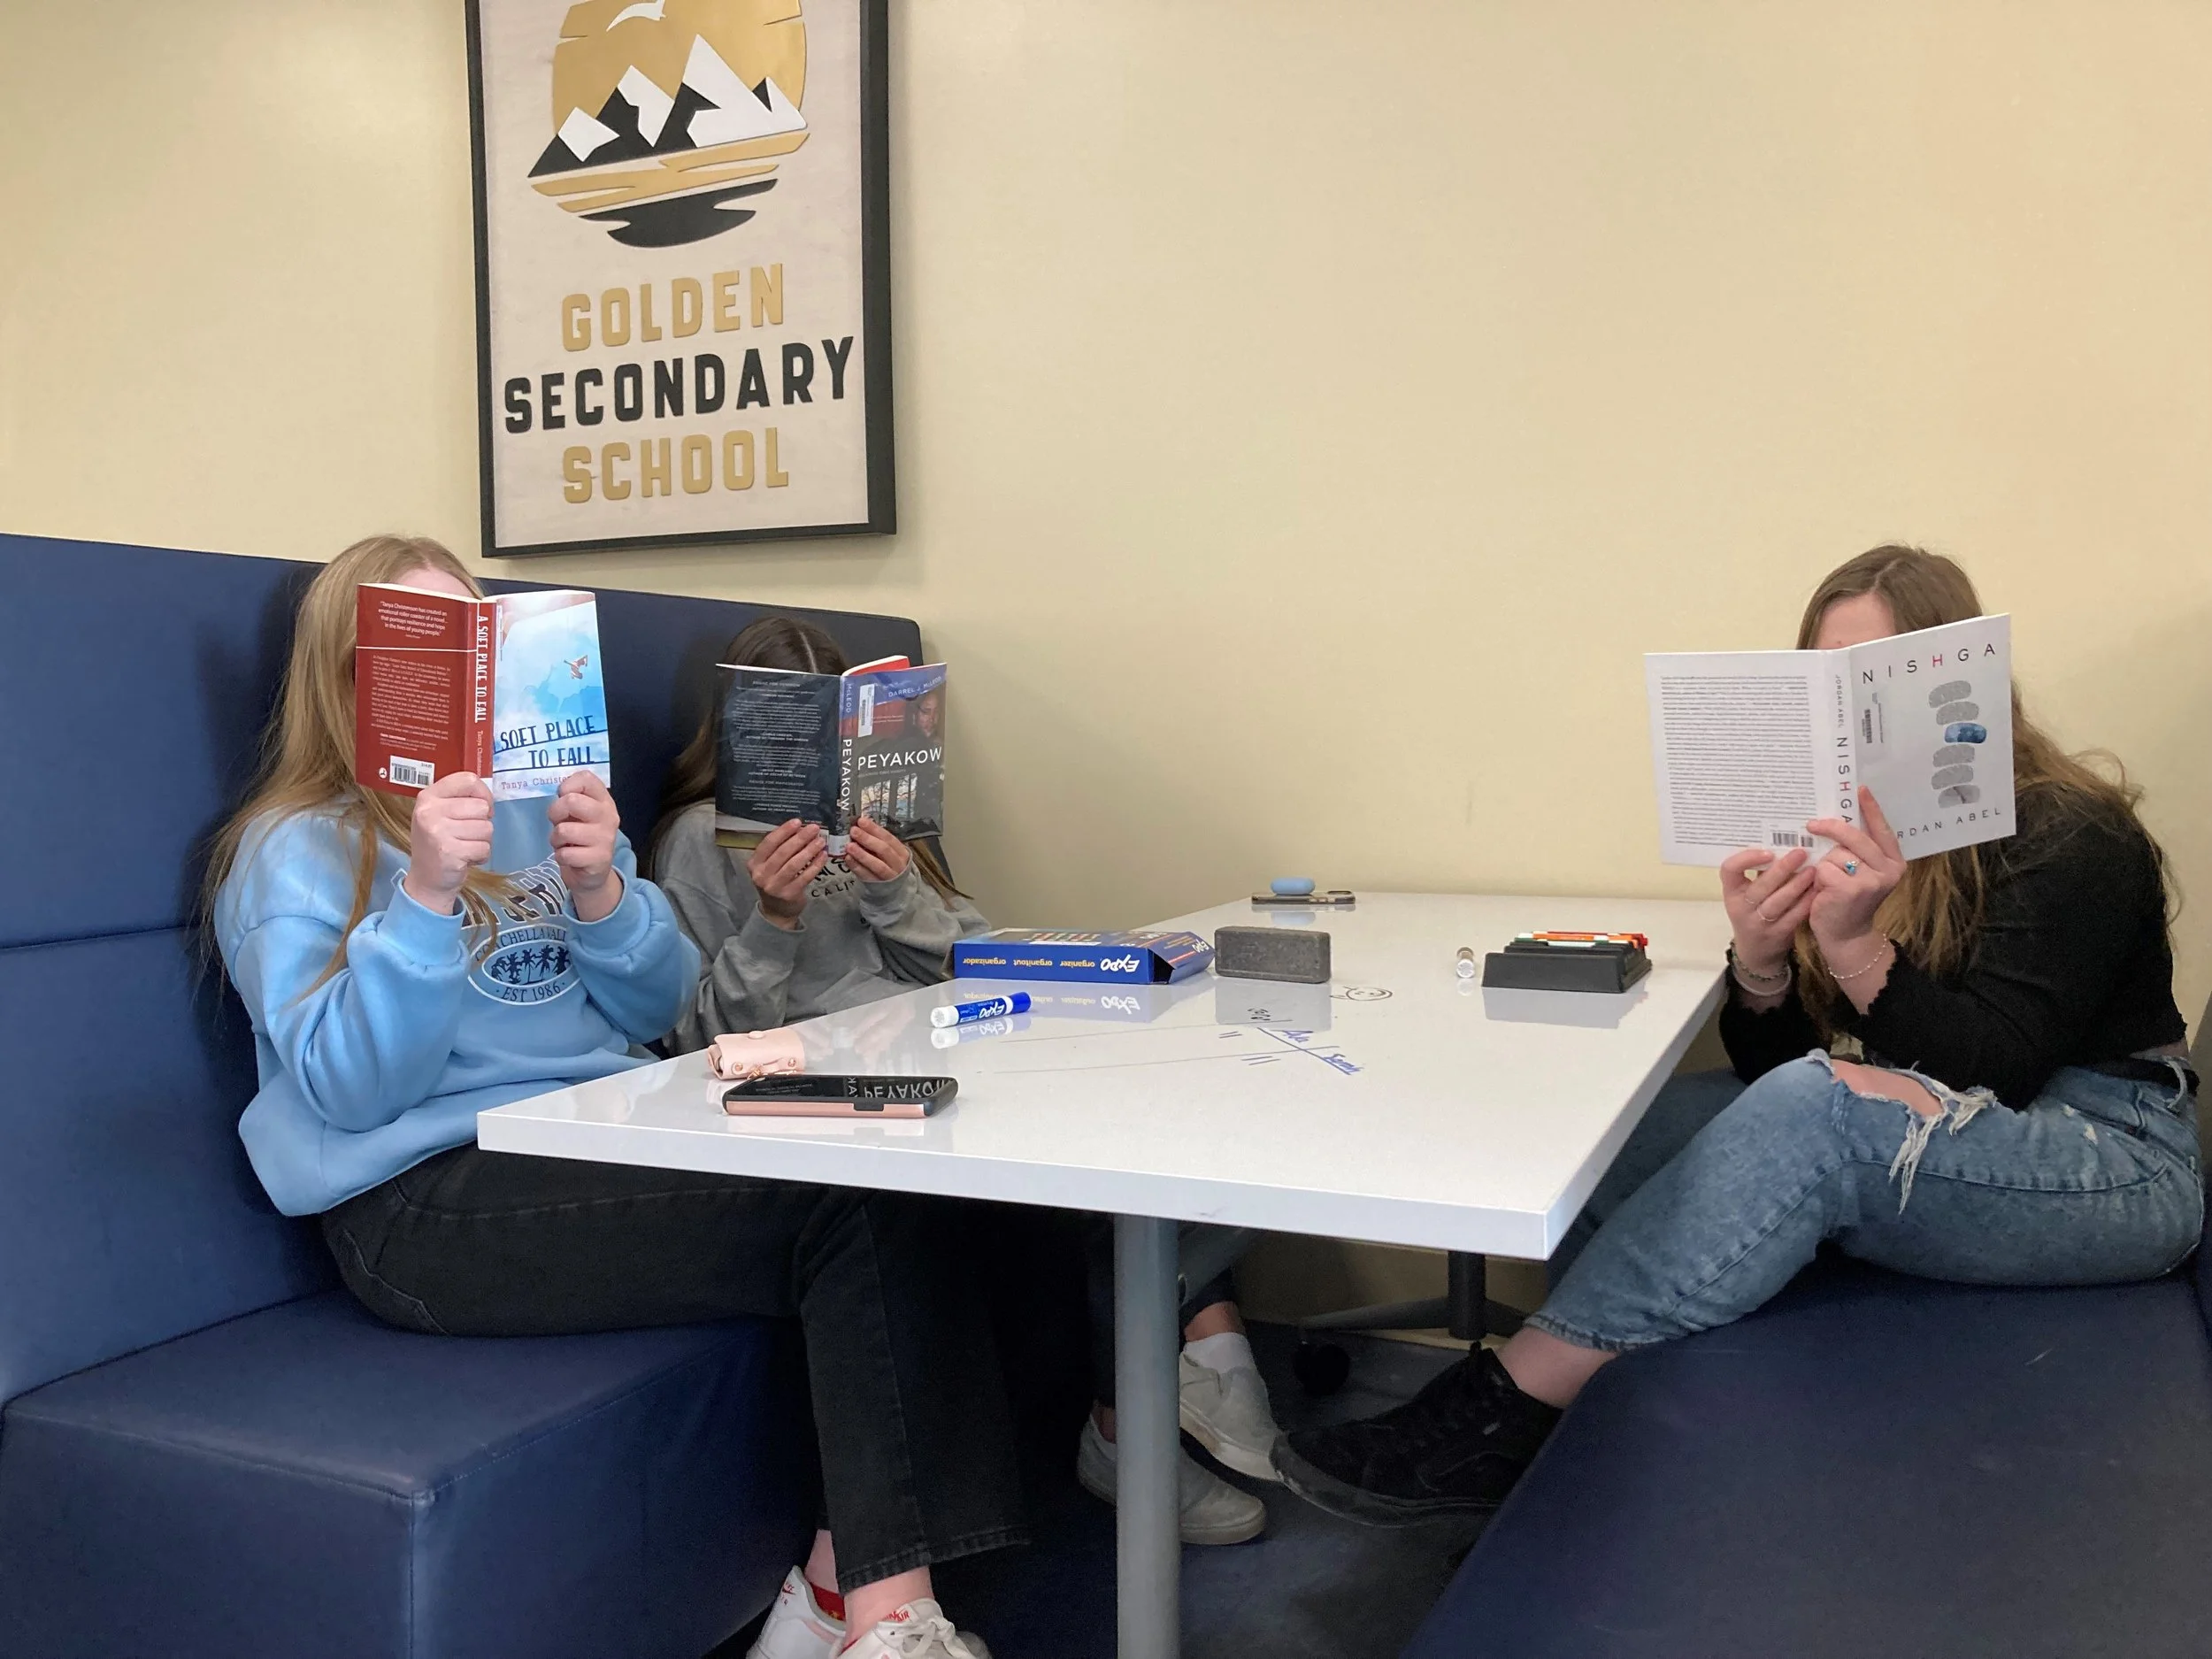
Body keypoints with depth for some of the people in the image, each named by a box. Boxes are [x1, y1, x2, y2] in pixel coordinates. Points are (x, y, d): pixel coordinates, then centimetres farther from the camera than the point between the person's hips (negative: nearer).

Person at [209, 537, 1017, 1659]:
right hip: (430, 1193, -6)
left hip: (607, 1137, 6)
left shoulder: (540, 805, 20)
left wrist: (600, 893, -7)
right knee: (848, 1212, -25)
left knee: (880, 1181, -22)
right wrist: (426, 895, -23)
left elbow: (660, 1006, 12)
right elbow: (349, 1090, -11)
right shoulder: (295, 849, 3)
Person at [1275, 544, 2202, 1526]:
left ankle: (1500, 1412, -34)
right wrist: (1759, 967, -19)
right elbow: (1773, 1067, 2)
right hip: (1954, 1158, 6)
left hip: (2119, 1166, -6)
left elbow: (1996, 1072, -20)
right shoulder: (1848, 834, 6)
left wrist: (1858, 949, -34)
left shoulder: (2073, 835, -11)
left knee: (1815, 1108, -35)